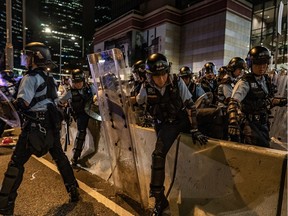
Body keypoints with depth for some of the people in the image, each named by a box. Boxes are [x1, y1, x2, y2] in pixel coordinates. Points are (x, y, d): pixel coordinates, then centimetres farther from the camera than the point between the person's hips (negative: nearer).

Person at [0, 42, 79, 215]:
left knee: (17, 163, 3)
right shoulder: (51, 79, 11)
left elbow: (22, 104, -20)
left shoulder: (31, 78, -13)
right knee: (60, 157, 17)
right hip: (52, 124, 8)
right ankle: (74, 191, 26)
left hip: (34, 126, -7)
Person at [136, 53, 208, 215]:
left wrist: (194, 129, -19)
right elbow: (137, 104, 10)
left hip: (182, 119, 3)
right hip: (165, 125, -2)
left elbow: (190, 105, -15)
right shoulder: (147, 88, -12)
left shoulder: (177, 82, -15)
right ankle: (159, 199, -2)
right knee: (158, 155, -18)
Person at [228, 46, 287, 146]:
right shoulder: (245, 82, -17)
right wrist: (233, 121, -47)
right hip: (249, 124, -8)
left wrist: (280, 101, 3)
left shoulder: (266, 80, 6)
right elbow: (234, 102, -32)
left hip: (263, 123, 8)